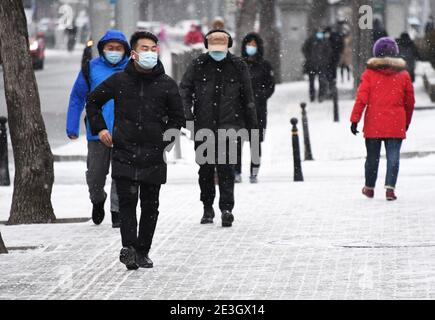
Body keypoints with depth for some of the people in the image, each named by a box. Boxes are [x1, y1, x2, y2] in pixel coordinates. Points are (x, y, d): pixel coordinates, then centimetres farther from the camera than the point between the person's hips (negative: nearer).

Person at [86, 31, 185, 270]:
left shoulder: (166, 84, 4)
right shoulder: (119, 81, 4)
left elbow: (178, 117, 13)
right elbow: (93, 101, 18)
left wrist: (167, 136, -1)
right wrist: (99, 128, 8)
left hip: (154, 156, 1)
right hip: (124, 154, -1)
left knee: (150, 205, 5)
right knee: (127, 201, -10)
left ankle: (142, 252, 15)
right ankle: (129, 247, -13)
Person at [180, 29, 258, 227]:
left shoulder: (238, 66, 5)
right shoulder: (198, 66, 4)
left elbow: (248, 97, 10)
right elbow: (185, 90, 3)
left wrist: (252, 125, 11)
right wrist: (187, 114, -11)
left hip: (229, 123, -2)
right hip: (204, 125, 2)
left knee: (225, 165, -13)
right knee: (205, 167, 7)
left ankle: (227, 209, -12)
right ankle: (207, 208, 21)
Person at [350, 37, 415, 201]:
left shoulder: (369, 73, -2)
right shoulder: (403, 75, 3)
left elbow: (361, 97, -9)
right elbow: (410, 102, 10)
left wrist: (355, 119, -7)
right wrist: (407, 122, 23)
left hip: (373, 125, 0)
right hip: (396, 126, 0)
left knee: (372, 157, 13)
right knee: (393, 157, -1)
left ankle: (369, 188, 25)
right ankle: (390, 187, -16)